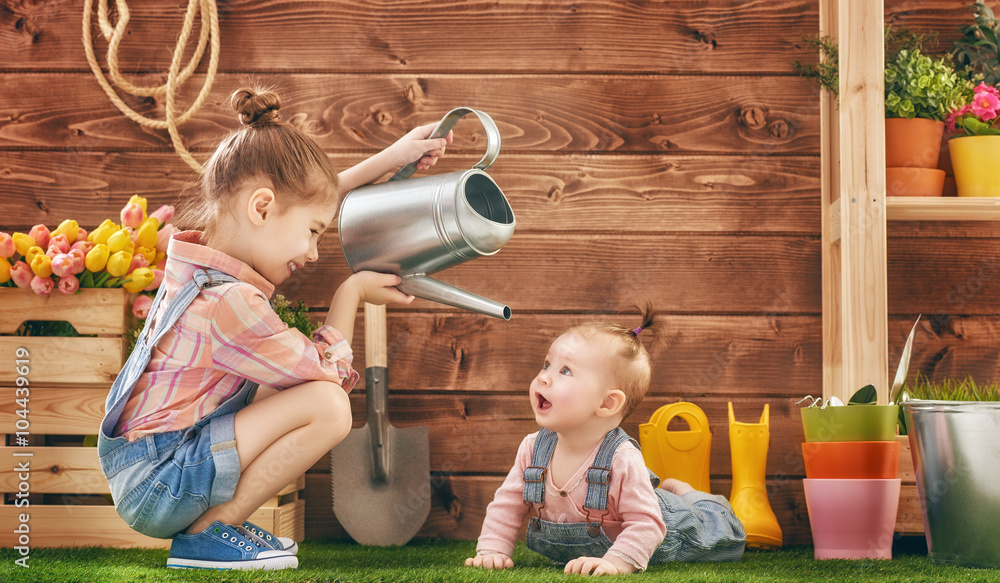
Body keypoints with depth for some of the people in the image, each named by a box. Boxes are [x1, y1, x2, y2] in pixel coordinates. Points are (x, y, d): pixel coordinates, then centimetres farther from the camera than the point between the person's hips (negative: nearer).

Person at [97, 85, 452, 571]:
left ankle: (213, 521, 15)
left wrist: (389, 159, 21)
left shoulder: (201, 253, 5)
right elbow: (328, 373, -11)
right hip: (158, 488, -10)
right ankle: (212, 529, -9)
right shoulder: (232, 303, -24)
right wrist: (352, 292, 2)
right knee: (328, 407, -21)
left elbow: (304, 195, 21)